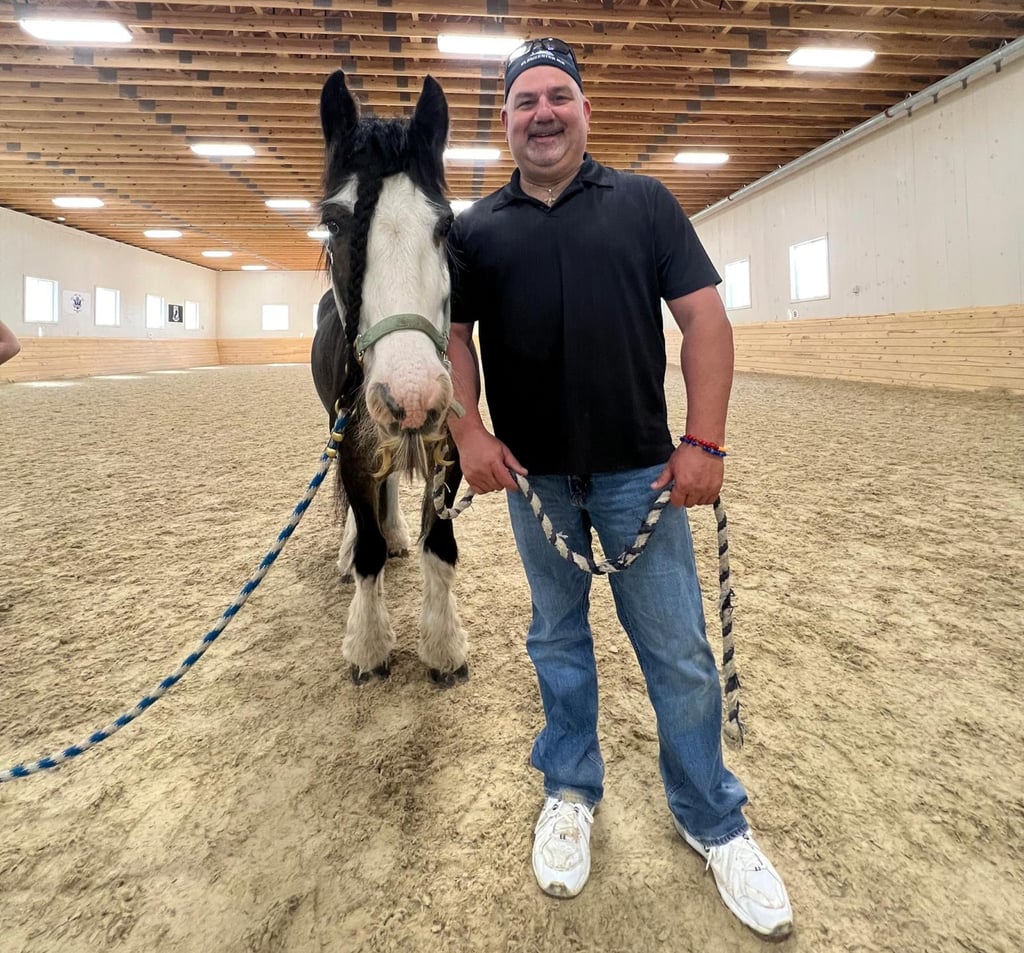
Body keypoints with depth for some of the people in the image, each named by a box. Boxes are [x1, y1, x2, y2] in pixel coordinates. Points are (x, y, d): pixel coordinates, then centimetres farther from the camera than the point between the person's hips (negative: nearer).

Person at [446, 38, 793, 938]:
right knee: (558, 642, 14)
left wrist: (704, 440, -11)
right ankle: (570, 794, 34)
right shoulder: (475, 229, 9)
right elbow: (452, 335, 8)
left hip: (641, 469, -1)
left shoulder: (646, 203, 4)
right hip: (534, 476, 2)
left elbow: (703, 314, -2)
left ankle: (715, 821, 25)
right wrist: (469, 432, -7)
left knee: (681, 654, 5)